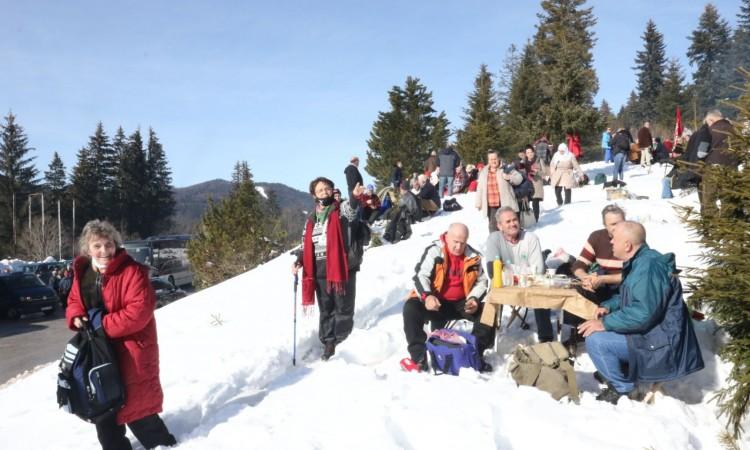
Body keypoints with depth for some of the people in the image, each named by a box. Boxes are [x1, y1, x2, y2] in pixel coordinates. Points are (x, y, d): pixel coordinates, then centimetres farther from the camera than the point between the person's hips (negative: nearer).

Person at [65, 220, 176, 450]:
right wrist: (76, 317, -5)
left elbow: (139, 311, -25)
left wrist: (103, 325, -21)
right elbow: (74, 301, 18)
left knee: (136, 408, -1)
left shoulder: (132, 272, -18)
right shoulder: (82, 273, 6)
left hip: (130, 351, -7)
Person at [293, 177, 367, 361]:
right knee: (326, 310, 11)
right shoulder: (311, 220, 15)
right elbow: (306, 246, 20)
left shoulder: (342, 211, 1)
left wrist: (355, 198, -44)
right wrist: (299, 261, 2)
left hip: (342, 267, -5)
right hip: (320, 270, 5)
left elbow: (352, 213, -23)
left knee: (344, 309, 0)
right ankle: (328, 345, 19)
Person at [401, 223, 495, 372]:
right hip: (436, 302, -3)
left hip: (461, 303, 3)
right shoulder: (434, 251, -9)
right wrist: (427, 296, -35)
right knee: (411, 308, -30)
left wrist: (474, 298, -8)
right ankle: (418, 356, -26)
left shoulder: (473, 256, 2)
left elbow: (481, 281, 12)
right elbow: (421, 276, -16)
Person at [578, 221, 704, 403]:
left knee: (595, 340, -20)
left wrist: (606, 323, -26)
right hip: (647, 333, 11)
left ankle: (621, 387, -4)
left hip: (657, 342, -11)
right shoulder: (638, 262, 8)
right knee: (595, 327, 14)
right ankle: (616, 372, 16)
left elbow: (643, 313, -32)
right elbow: (628, 296, 23)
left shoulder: (648, 267, -25)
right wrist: (608, 306, 4)